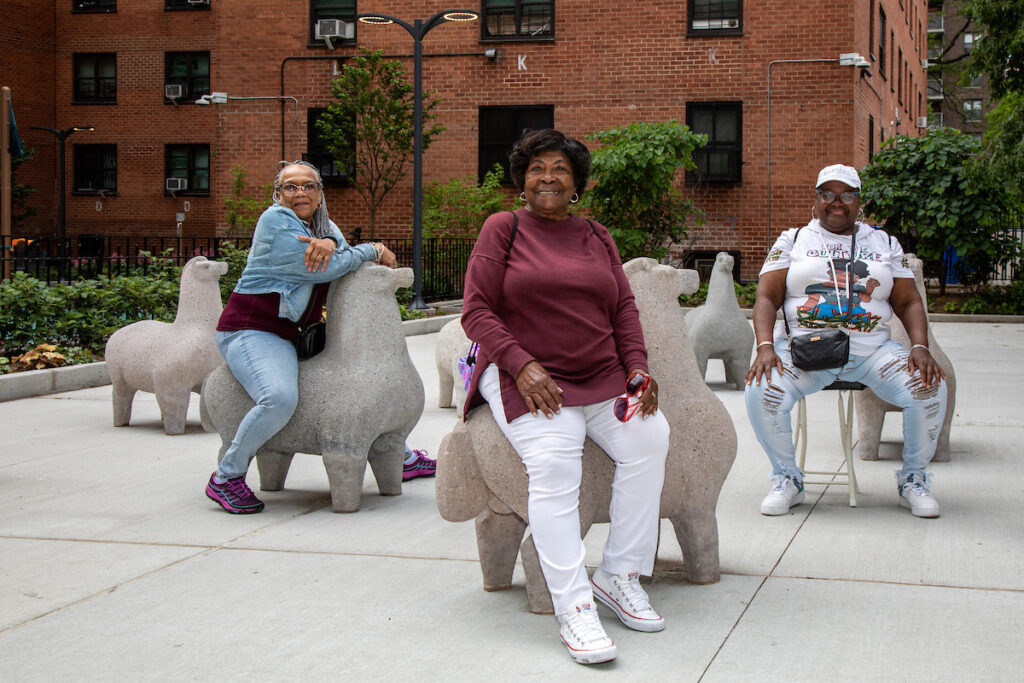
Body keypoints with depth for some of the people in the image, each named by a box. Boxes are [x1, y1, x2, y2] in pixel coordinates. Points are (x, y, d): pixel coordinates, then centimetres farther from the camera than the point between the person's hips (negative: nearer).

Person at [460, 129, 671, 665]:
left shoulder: (597, 238, 20)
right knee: (553, 460, -31)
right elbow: (476, 310, -1)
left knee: (650, 437, -23)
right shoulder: (502, 229, 6)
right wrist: (522, 365, -15)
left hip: (602, 378, 4)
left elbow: (623, 308, 16)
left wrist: (637, 367, -2)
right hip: (526, 376, -4)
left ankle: (620, 575, -12)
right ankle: (573, 606, -31)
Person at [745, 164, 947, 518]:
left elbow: (909, 302, 12)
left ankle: (913, 479, 1)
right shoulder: (792, 240, 12)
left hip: (872, 349, 2)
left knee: (931, 387, -23)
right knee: (761, 391, -30)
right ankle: (786, 479, -4)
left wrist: (920, 348, -8)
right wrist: (765, 346, -16)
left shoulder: (884, 243, 17)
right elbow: (766, 298, 3)